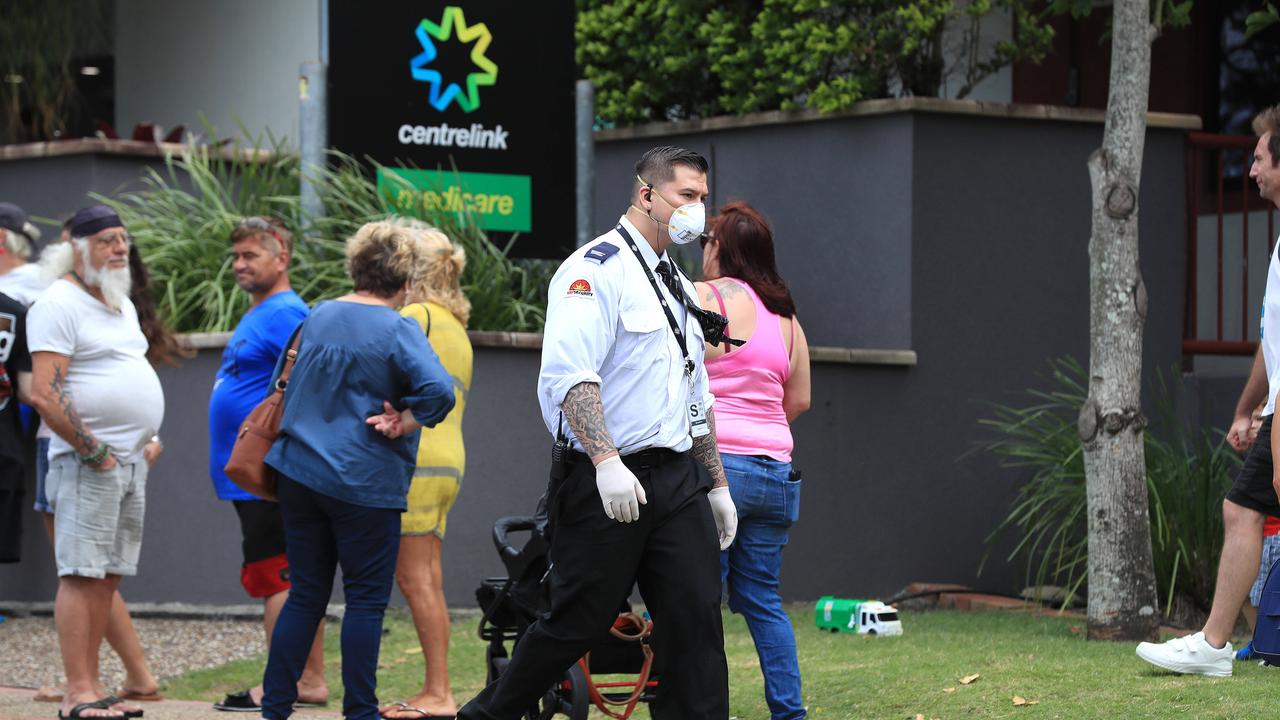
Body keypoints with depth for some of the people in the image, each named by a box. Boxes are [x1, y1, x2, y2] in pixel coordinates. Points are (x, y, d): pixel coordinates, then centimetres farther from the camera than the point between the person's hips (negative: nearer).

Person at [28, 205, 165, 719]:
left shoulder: (122, 305, 19)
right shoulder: (59, 304, -10)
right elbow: (45, 394, -18)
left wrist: (149, 439, 15)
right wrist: (92, 450, -16)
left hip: (131, 460, 9)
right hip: (87, 462, -9)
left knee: (107, 578, 8)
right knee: (81, 575, -9)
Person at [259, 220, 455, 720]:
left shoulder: (318, 317, 10)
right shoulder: (398, 330, -10)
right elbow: (438, 390, -24)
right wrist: (403, 425, -10)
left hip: (299, 471, 6)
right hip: (364, 484, -6)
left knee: (305, 595, 12)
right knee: (366, 599, 3)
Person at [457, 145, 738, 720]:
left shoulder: (680, 289, 20)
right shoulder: (597, 269, -10)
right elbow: (570, 375, -22)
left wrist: (717, 483, 22)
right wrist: (606, 462, -31)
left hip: (677, 478, 8)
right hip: (606, 480, -8)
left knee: (696, 618, -1)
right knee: (578, 622, -1)